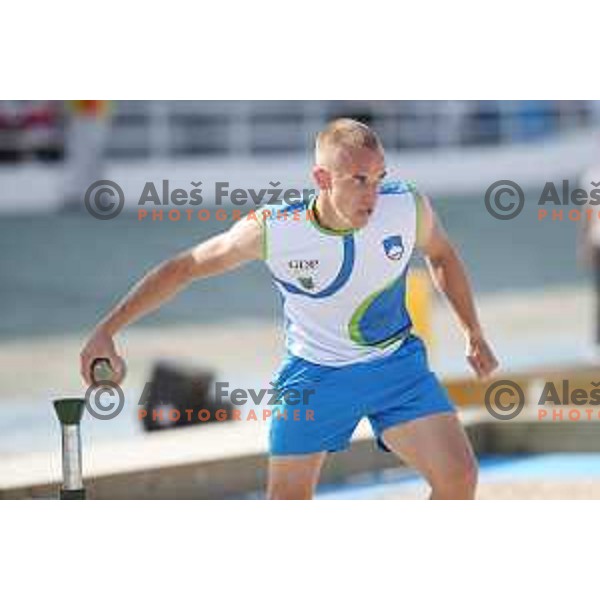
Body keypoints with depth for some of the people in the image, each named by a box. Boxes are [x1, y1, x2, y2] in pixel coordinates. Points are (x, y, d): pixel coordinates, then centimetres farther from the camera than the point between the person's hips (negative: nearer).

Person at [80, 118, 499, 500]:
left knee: (459, 476, -14)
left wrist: (475, 335, 10)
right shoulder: (272, 229, -25)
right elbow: (184, 268, -13)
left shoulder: (408, 207, -21)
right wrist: (105, 332, -16)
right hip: (314, 373, -1)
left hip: (397, 363, 1)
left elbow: (441, 255, 4)